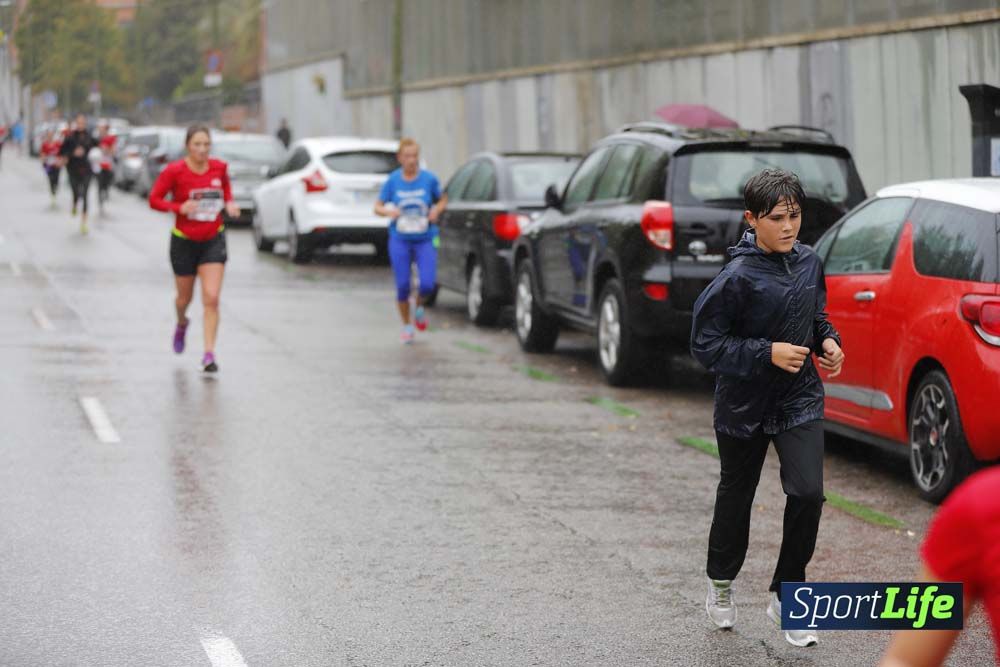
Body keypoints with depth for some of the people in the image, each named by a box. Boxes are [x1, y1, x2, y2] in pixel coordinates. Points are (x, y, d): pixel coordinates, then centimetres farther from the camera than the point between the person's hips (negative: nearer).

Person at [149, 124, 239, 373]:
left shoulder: (219, 168, -5)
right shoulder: (174, 171, -14)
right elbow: (154, 199, -8)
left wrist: (229, 204, -5)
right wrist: (179, 207, -24)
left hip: (213, 241, 1)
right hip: (184, 241, -1)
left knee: (211, 299, -12)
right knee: (185, 298, 15)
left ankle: (209, 354, -9)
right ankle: (181, 324, 52)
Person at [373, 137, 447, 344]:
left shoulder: (429, 179, -5)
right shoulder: (393, 180, -4)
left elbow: (443, 199, 11)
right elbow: (378, 207, 2)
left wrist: (436, 211, -10)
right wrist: (389, 212, -20)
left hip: (425, 240, 0)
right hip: (400, 240, 0)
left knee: (428, 284, -13)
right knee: (402, 287, -1)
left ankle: (420, 307, 21)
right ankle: (407, 326, 21)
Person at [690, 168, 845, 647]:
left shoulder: (808, 262, -2)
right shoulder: (738, 278, -20)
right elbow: (704, 346, -18)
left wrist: (827, 339, -4)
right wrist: (768, 353, -25)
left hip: (800, 399, 4)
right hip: (744, 406, -3)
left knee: (807, 493, -10)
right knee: (736, 496, 15)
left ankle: (785, 597, 6)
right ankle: (721, 584, 39)